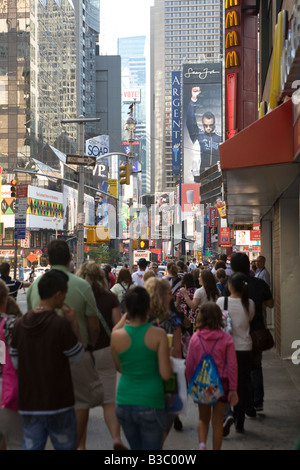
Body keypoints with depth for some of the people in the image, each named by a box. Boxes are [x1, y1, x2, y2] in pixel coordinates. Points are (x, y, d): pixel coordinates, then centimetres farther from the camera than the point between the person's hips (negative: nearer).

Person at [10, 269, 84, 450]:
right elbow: (77, 356, -5)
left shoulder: (20, 324, 0)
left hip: (29, 403, 5)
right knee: (66, 446, 12)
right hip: (58, 403, -4)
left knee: (31, 446, 11)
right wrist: (74, 324, -1)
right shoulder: (62, 324, -17)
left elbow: (15, 363, 8)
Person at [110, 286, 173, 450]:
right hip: (151, 404, -3)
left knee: (136, 447, 22)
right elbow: (166, 374, -11)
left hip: (124, 404, 3)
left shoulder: (116, 336, -6)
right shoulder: (158, 334, -12)